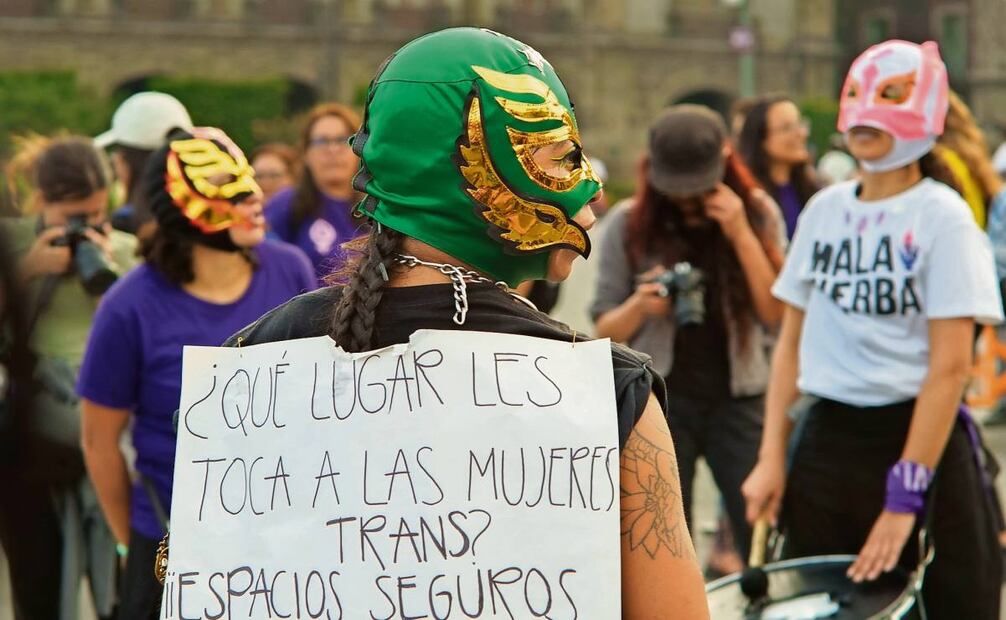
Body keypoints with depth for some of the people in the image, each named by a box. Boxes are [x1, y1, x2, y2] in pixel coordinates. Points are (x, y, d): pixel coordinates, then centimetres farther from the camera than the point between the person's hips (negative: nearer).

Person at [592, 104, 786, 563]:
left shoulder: (758, 214, 2)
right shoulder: (628, 225, 1)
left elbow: (778, 313, -7)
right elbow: (605, 330, 4)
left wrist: (740, 234, -15)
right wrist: (640, 306, -17)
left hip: (738, 399, 0)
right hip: (660, 401, 0)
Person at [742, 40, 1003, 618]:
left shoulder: (941, 217, -8)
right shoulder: (825, 210, 8)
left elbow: (950, 365, -14)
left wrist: (906, 495, -18)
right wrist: (772, 457, 4)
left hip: (918, 439, -5)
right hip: (826, 440, 5)